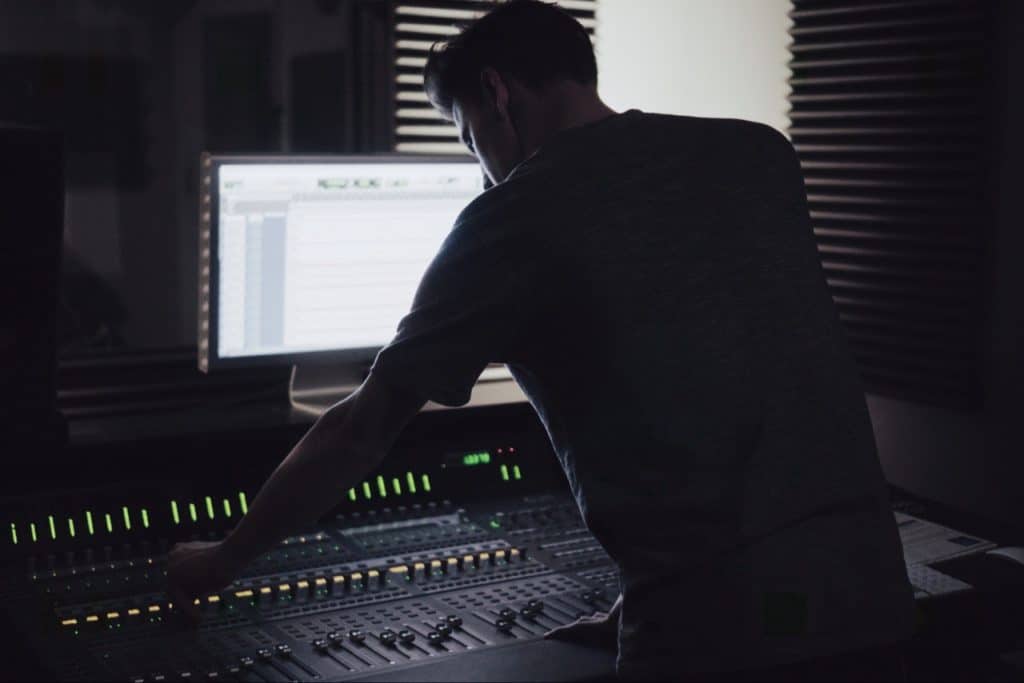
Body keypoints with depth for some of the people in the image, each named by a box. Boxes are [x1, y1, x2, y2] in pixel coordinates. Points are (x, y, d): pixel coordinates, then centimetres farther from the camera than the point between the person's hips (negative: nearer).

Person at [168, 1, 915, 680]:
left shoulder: (519, 216, -4)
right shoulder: (761, 152, 11)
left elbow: (360, 431, 3)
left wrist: (225, 557, 19)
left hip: (722, 620, -6)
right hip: (867, 583, 6)